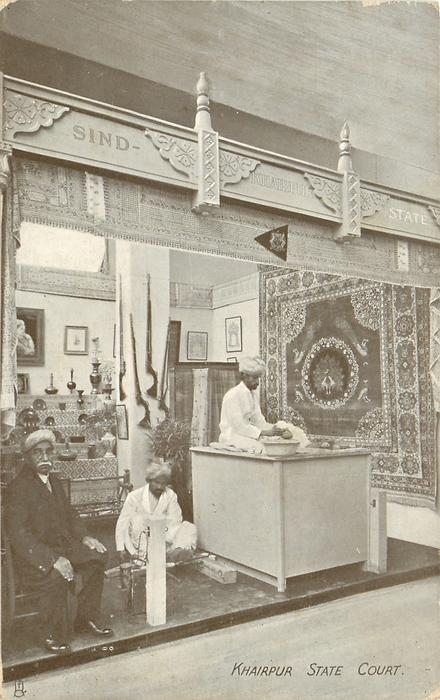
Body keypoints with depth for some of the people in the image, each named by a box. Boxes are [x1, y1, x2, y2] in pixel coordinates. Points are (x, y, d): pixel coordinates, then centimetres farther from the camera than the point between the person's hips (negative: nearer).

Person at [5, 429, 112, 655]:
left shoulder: (54, 482, 10)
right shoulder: (18, 487, -17)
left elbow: (69, 514, 20)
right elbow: (18, 534, -24)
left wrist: (84, 537, 0)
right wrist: (53, 559, -32)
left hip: (62, 546, 8)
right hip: (33, 554, -8)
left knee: (97, 556, -9)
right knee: (57, 576, -33)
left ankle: (86, 619, 7)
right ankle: (50, 634, -8)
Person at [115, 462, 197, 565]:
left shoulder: (171, 495, -2)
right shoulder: (134, 496, -7)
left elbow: (174, 521, -11)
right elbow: (122, 523, -9)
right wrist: (121, 549, -18)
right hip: (140, 539, -2)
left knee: (189, 528, -19)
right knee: (137, 518, -31)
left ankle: (175, 552, -43)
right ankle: (143, 555, -43)